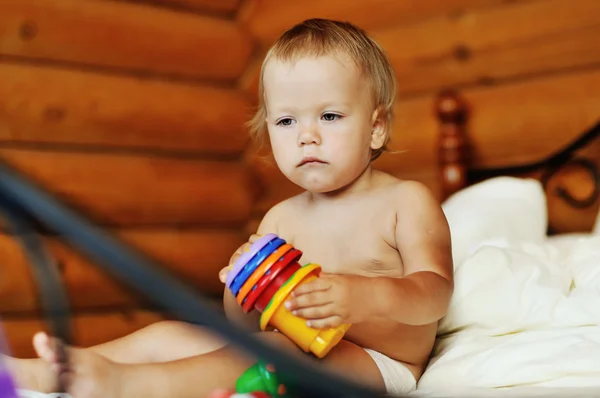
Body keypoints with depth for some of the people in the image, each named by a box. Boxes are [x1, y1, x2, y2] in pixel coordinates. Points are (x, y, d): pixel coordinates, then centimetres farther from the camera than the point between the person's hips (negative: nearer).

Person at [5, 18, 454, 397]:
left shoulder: (407, 202, -5)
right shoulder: (282, 219, 10)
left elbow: (435, 293, -19)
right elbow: (244, 323, 10)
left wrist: (362, 297, -40)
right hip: (300, 353, 7)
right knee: (168, 336, -3)